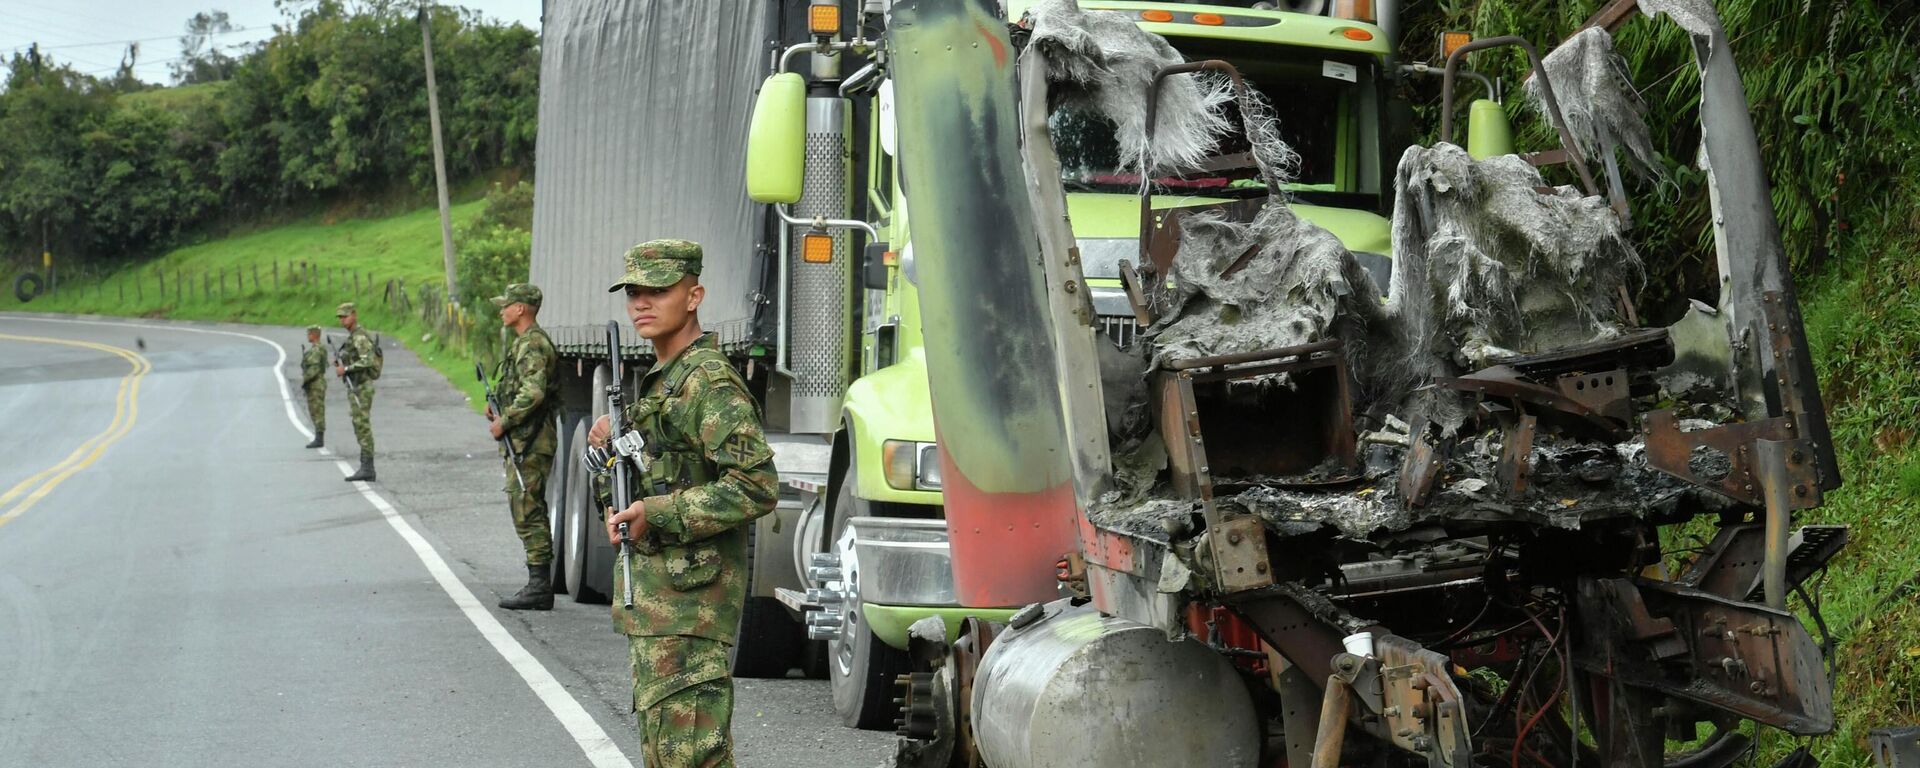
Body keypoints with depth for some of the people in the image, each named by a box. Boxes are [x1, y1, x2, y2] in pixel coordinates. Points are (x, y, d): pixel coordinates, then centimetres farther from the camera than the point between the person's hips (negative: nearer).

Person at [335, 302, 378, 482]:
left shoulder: (360, 336, -14)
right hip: (356, 388, 10)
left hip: (361, 389, -10)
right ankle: (366, 469, 10)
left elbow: (367, 361, -27)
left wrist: (346, 369, -21)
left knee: (363, 427, -11)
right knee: (360, 428, 9)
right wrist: (341, 365, 10)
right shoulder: (354, 337, 18)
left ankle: (367, 469, -12)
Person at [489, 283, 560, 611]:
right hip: (524, 442, 11)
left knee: (528, 511, -9)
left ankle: (539, 587, -9)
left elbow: (533, 394, -26)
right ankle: (539, 584, 17)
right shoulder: (527, 343, 19)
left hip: (529, 444, -11)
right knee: (527, 510, 13)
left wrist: (503, 422, -17)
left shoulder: (532, 345, -15)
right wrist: (500, 408, 14)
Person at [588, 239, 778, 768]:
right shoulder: (660, 380, 18)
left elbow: (757, 485, -25)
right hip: (651, 597, 11)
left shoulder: (708, 381, -15)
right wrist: (616, 440, 10)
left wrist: (656, 515, -23)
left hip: (687, 603, -11)